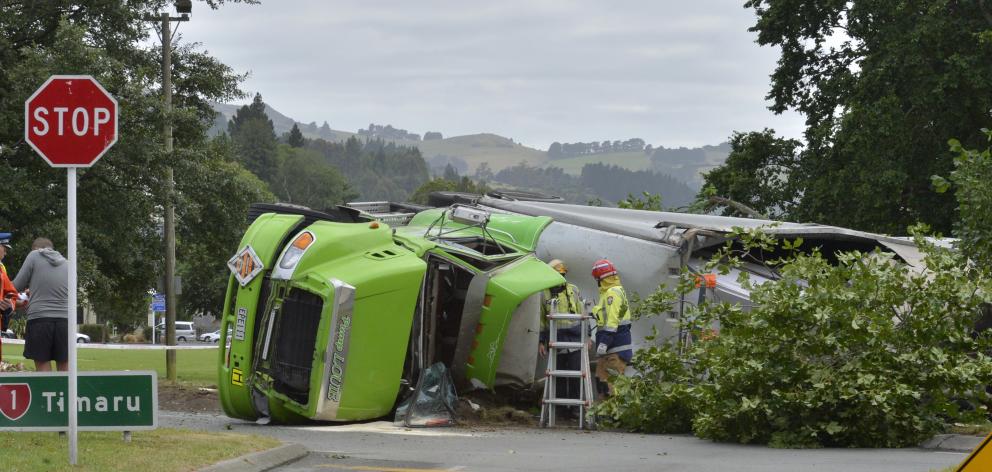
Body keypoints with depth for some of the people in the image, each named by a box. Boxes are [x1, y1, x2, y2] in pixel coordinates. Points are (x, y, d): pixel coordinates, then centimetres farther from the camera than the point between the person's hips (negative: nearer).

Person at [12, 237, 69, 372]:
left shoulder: (34, 256, 4)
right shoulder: (65, 263, 16)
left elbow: (17, 286, 4)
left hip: (40, 317, -3)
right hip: (64, 319, 4)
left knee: (42, 365, -1)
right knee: (64, 366, 6)